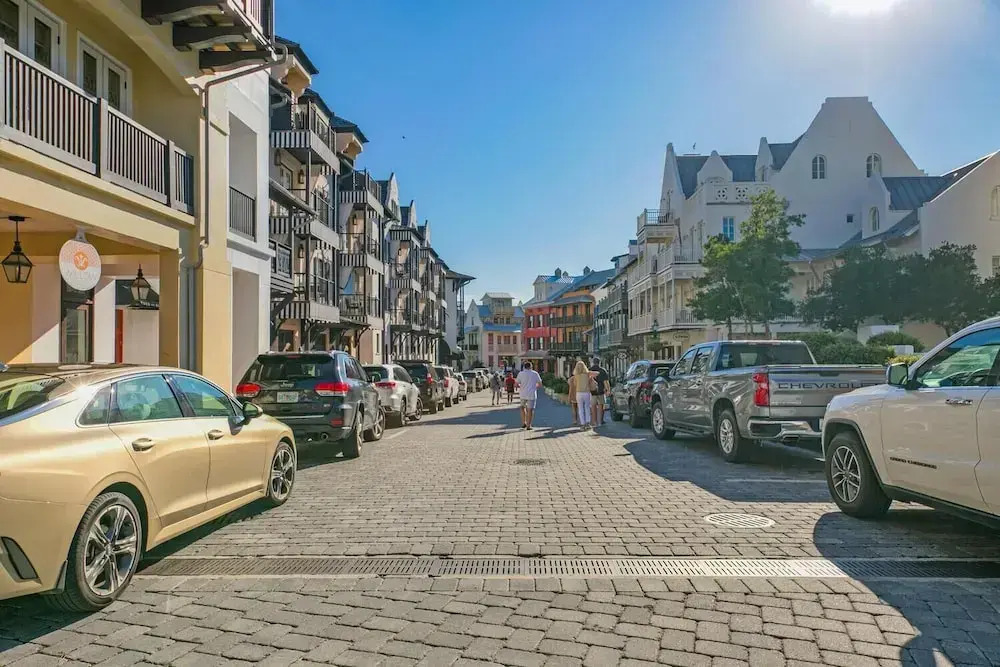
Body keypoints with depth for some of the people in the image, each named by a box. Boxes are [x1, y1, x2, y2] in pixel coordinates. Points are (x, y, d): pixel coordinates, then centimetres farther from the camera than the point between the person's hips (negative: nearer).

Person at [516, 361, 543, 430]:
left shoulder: (520, 373, 0)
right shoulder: (535, 373, 0)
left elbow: (517, 385, 0)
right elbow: (540, 383, 6)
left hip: (523, 394, 1)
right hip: (532, 394, -1)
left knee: (523, 407, 21)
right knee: (530, 410, 4)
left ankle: (523, 423, 16)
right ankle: (528, 425, 3)